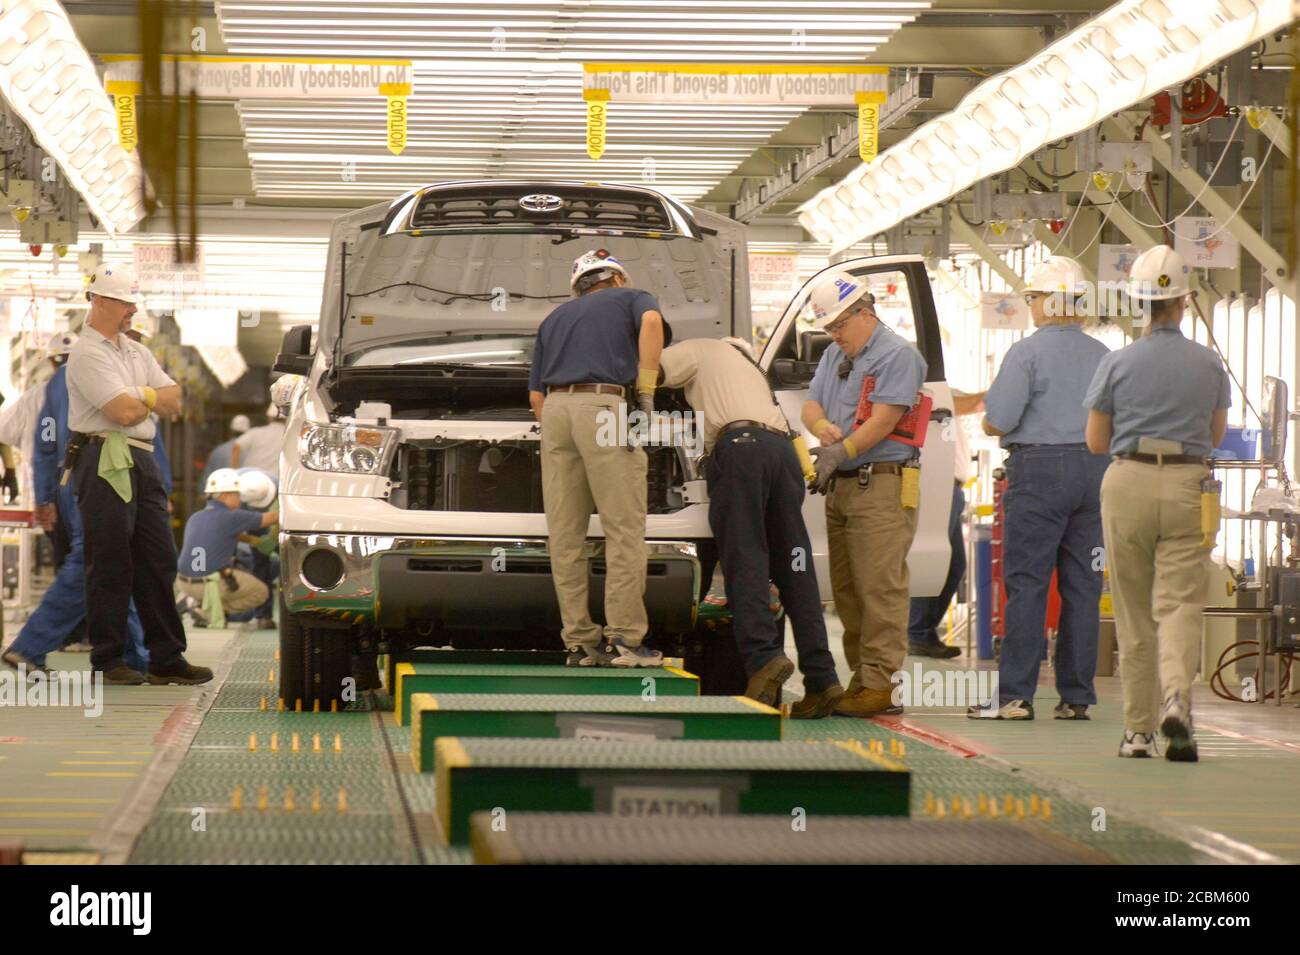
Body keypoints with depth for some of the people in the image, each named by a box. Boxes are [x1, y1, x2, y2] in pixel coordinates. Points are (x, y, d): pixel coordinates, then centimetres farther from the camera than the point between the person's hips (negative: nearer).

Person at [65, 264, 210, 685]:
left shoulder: (136, 352, 20)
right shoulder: (87, 354, -8)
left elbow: (174, 400, 13)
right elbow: (124, 412, -17)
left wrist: (143, 396, -6)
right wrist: (154, 399, 4)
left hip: (142, 461, 8)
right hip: (105, 463, -8)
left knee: (158, 562, 7)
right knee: (110, 566, -5)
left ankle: (167, 658, 10)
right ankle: (108, 659, 1)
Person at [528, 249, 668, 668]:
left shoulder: (555, 318, 31)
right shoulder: (632, 298, 18)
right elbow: (652, 322, -8)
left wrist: (557, 441, 24)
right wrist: (646, 392, -7)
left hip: (554, 411, 5)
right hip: (604, 409, -5)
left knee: (565, 536, 5)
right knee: (625, 530, -4)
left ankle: (579, 641, 4)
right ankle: (622, 639, -10)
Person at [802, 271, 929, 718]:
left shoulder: (897, 355, -7)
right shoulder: (834, 356, 21)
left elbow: (884, 419, -15)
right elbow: (812, 405, 16)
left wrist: (841, 453, -17)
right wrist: (822, 426, -7)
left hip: (881, 485, -9)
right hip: (841, 488, 9)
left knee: (879, 588, -11)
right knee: (847, 589, 10)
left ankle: (878, 685, -12)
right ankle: (860, 677, 15)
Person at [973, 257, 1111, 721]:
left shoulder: (1026, 352, -8)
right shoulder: (1102, 356, 11)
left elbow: (997, 422, -11)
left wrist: (987, 414, 10)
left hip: (1039, 470, -5)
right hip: (1094, 470, 5)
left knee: (1027, 584, -4)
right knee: (1082, 587, 6)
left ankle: (1016, 695, -7)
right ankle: (1076, 696, 7)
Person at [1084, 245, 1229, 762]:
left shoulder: (1117, 363, -3)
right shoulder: (1209, 364, 3)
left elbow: (1096, 441, 3)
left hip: (1129, 485, 0)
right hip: (1188, 487, 0)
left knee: (1134, 613, 8)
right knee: (1180, 602, -2)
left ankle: (1138, 729, 10)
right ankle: (1177, 696, -29)